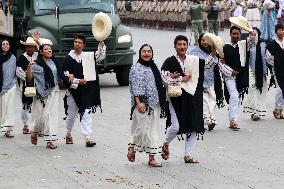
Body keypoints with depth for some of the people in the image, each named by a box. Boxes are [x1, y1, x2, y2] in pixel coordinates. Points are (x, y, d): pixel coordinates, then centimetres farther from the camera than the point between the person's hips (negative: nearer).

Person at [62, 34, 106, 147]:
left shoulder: (88, 56, 5)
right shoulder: (68, 59, 1)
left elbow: (100, 56, -11)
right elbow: (65, 76, -4)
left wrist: (101, 43, -23)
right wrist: (78, 81, -14)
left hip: (87, 91, 0)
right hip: (73, 90, 0)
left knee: (86, 114, -5)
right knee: (71, 114, 13)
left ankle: (88, 138, -10)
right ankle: (69, 133, 35)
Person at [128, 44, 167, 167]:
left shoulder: (153, 68, 17)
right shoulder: (136, 68, -4)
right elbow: (135, 87, -12)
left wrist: (162, 103, 19)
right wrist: (138, 102, -21)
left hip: (155, 105, 7)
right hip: (142, 104, -7)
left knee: (155, 130, 3)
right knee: (142, 128, -8)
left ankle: (152, 158, 5)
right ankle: (132, 148, 17)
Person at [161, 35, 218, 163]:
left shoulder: (194, 60, 10)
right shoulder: (170, 62, -4)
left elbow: (208, 63, 6)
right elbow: (164, 79, -14)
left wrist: (213, 53, -11)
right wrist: (182, 79, -9)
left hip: (192, 99, 5)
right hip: (176, 98, -5)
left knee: (194, 128, 3)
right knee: (176, 126, -14)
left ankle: (188, 155, 12)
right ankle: (165, 144, 17)